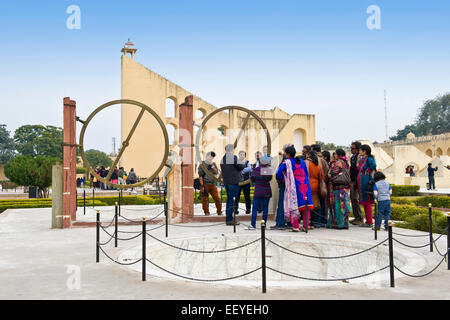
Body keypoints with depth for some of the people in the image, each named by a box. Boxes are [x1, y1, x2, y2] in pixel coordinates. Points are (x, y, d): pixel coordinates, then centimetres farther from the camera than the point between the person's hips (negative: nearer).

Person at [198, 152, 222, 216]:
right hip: (205, 184, -4)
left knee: (217, 198, 0)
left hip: (213, 184, 4)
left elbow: (216, 172, 3)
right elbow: (200, 176, -6)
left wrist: (212, 165, -9)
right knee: (205, 199, 1)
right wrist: (201, 185, -13)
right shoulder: (202, 165, -2)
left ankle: (219, 211, 11)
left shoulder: (213, 164, 13)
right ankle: (206, 212, 11)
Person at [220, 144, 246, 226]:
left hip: (226, 182, 8)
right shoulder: (233, 157, -13)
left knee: (229, 200, 15)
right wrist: (244, 164, 8)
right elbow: (241, 166, -12)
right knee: (232, 200, -4)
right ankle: (229, 219, -4)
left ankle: (229, 219, 19)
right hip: (234, 182, -8)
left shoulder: (223, 159, 12)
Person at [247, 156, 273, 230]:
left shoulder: (255, 170, -12)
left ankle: (253, 225, 0)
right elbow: (270, 179, 8)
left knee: (255, 208, 2)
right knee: (265, 208, 9)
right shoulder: (269, 170, -7)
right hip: (267, 192, 2)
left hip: (258, 192, -2)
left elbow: (252, 179, 0)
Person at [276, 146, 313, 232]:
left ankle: (295, 227, 0)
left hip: (294, 186, -4)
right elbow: (306, 174, 15)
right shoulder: (301, 161, 12)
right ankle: (306, 226, 7)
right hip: (304, 185, 4)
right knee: (305, 206, 8)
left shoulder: (286, 162, -3)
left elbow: (278, 173, -8)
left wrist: (284, 179, 9)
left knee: (293, 206, 2)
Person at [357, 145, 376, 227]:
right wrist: (358, 164, 10)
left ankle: (370, 222, 0)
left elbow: (373, 165, -31)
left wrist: (367, 171, -21)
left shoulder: (369, 158, -12)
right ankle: (368, 221, 20)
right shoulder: (362, 159, 16)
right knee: (364, 202, 13)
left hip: (366, 182, -10)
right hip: (361, 182, 10)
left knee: (367, 202, -5)